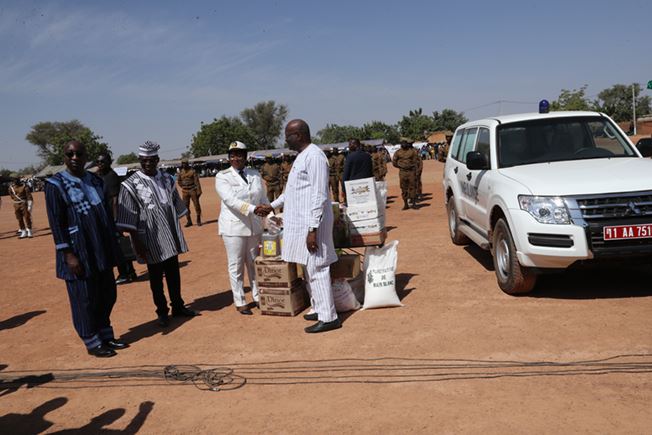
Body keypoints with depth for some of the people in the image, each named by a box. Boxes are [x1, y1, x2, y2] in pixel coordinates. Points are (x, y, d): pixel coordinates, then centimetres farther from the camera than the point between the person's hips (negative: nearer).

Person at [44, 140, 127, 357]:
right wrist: (68, 254, -17)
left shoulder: (95, 180, 9)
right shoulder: (56, 184, -9)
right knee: (84, 299, 4)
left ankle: (106, 335, 29)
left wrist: (114, 242, 13)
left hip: (102, 250, 6)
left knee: (107, 295, 13)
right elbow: (56, 223, -12)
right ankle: (92, 343, 18)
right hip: (79, 253, -6)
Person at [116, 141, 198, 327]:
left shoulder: (167, 179, 6)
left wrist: (177, 233, 14)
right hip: (152, 242, -5)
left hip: (171, 238, 5)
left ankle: (178, 306, 30)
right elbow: (128, 220, -10)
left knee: (174, 274, 15)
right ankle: (162, 311, 22)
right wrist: (137, 244, -13)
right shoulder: (131, 185, -10)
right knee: (156, 278, 8)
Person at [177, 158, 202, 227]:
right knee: (185, 206, 3)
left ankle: (198, 220, 9)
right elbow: (178, 181, 22)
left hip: (193, 190, -4)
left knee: (196, 205, -1)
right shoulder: (181, 172, 7)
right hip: (185, 191, 4)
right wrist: (183, 187, 10)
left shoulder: (192, 171, -5)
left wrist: (199, 190, -15)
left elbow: (197, 181, -9)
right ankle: (189, 221, 10)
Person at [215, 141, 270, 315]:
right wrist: (253, 209, -32)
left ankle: (258, 297, 26)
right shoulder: (222, 176, -7)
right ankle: (240, 302, 17)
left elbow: (263, 199, 10)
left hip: (255, 226, 4)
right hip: (234, 227, -4)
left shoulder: (255, 175, 7)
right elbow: (231, 200, -21)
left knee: (254, 264, 13)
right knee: (236, 266, 5)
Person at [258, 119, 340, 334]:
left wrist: (313, 229, -22)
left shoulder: (314, 156, -15)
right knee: (309, 269, 16)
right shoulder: (302, 156, 15)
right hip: (300, 222, 10)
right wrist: (271, 206, 25)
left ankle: (328, 317, 4)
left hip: (311, 223, -10)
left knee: (316, 269, -5)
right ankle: (320, 309, 27)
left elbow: (319, 195, -20)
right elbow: (292, 190, 25)